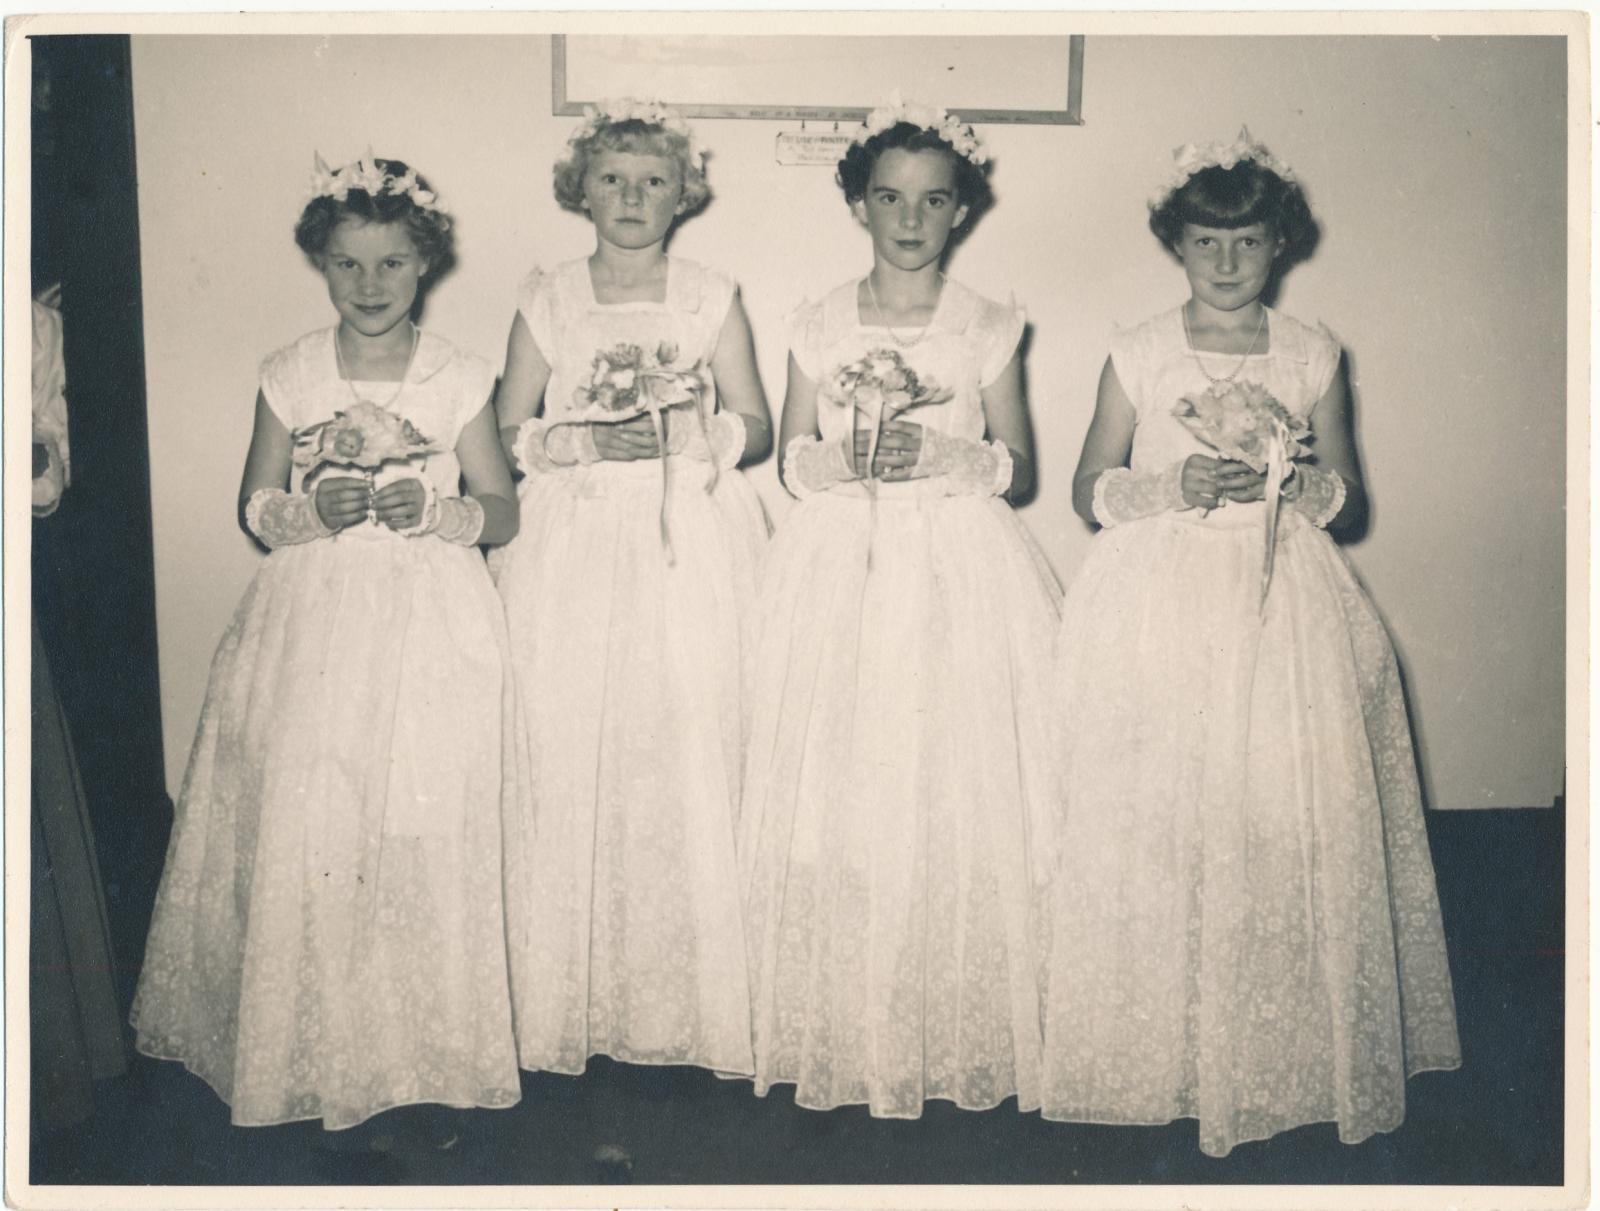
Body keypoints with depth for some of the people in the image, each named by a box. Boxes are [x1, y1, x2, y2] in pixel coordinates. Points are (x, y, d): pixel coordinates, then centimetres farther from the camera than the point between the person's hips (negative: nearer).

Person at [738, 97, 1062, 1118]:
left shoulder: (988, 328, 4)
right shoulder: (819, 327, 7)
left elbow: (1020, 467, 5)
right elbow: (792, 460, 10)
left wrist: (944, 456, -13)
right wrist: (841, 460, -11)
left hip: (962, 577, -1)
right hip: (842, 570, 1)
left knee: (957, 795, -3)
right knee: (837, 800, -1)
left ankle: (958, 1031, 13)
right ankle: (839, 1028, 14)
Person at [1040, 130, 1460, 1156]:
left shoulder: (1313, 357, 7)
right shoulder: (1140, 353, 4)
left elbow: (1347, 499, 11)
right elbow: (1090, 490, 5)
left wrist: (1287, 481, -11)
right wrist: (1174, 484, -12)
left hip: (1283, 609, 1)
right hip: (1158, 607, -1)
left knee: (1289, 827, -5)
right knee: (1152, 829, -5)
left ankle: (1284, 1050, 12)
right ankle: (1156, 1045, 11)